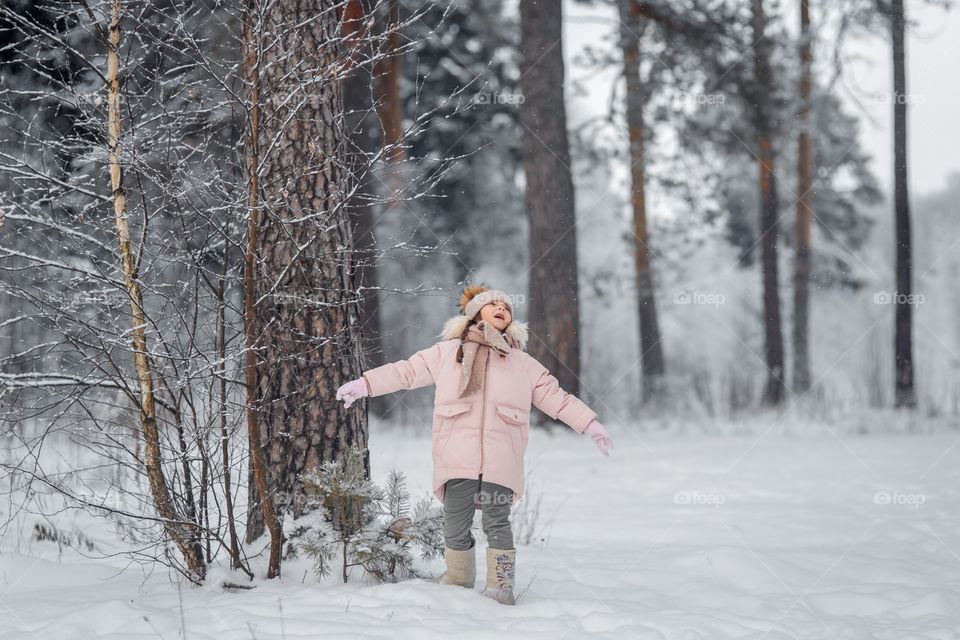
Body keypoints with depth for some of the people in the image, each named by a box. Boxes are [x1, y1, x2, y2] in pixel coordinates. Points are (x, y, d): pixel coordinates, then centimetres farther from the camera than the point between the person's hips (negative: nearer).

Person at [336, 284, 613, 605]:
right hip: (458, 459, 0)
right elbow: (406, 371, 18)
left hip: (501, 462, 0)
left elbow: (556, 397, 23)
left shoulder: (523, 363, 22)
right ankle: (458, 582, 18)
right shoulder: (448, 352, 19)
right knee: (455, 526, 0)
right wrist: (364, 384, 9)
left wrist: (590, 424, 16)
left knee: (496, 522, -8)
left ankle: (500, 586, 0)